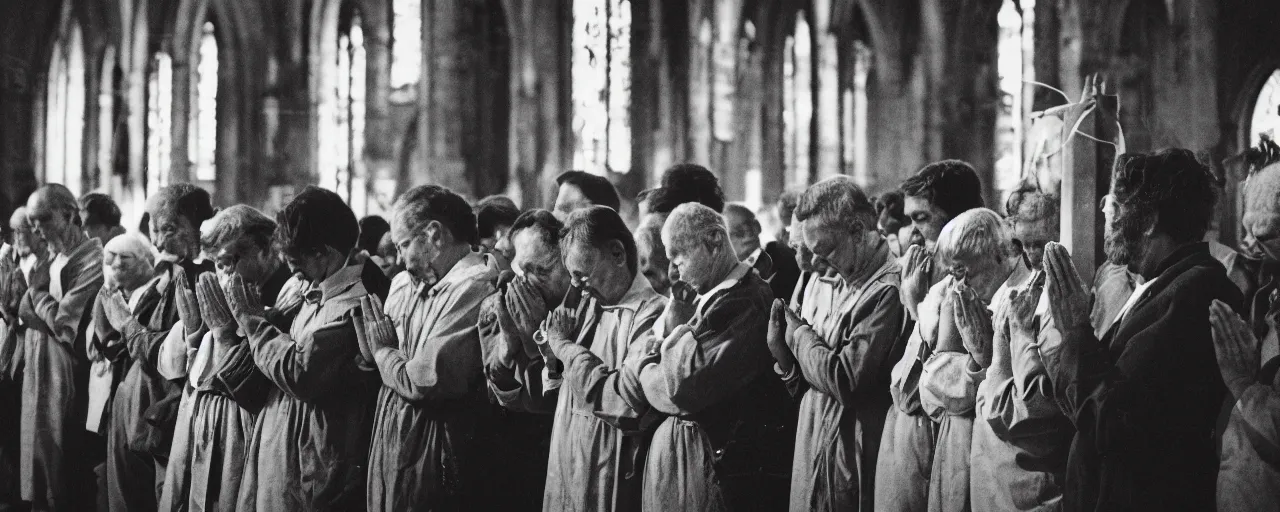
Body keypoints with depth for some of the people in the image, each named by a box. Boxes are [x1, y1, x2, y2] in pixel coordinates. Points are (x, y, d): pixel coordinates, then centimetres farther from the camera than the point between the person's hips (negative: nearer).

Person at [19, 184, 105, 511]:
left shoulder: (93, 260, -15)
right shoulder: (53, 260, 14)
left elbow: (64, 323, -18)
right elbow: (26, 312, 9)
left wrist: (38, 291, -4)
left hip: (68, 379, -9)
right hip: (38, 377, 9)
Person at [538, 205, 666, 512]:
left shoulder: (652, 314, -15)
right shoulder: (589, 304, 12)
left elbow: (628, 402, -26)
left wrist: (566, 348, -15)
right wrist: (553, 350, -2)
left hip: (609, 481, -8)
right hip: (565, 469, 8)